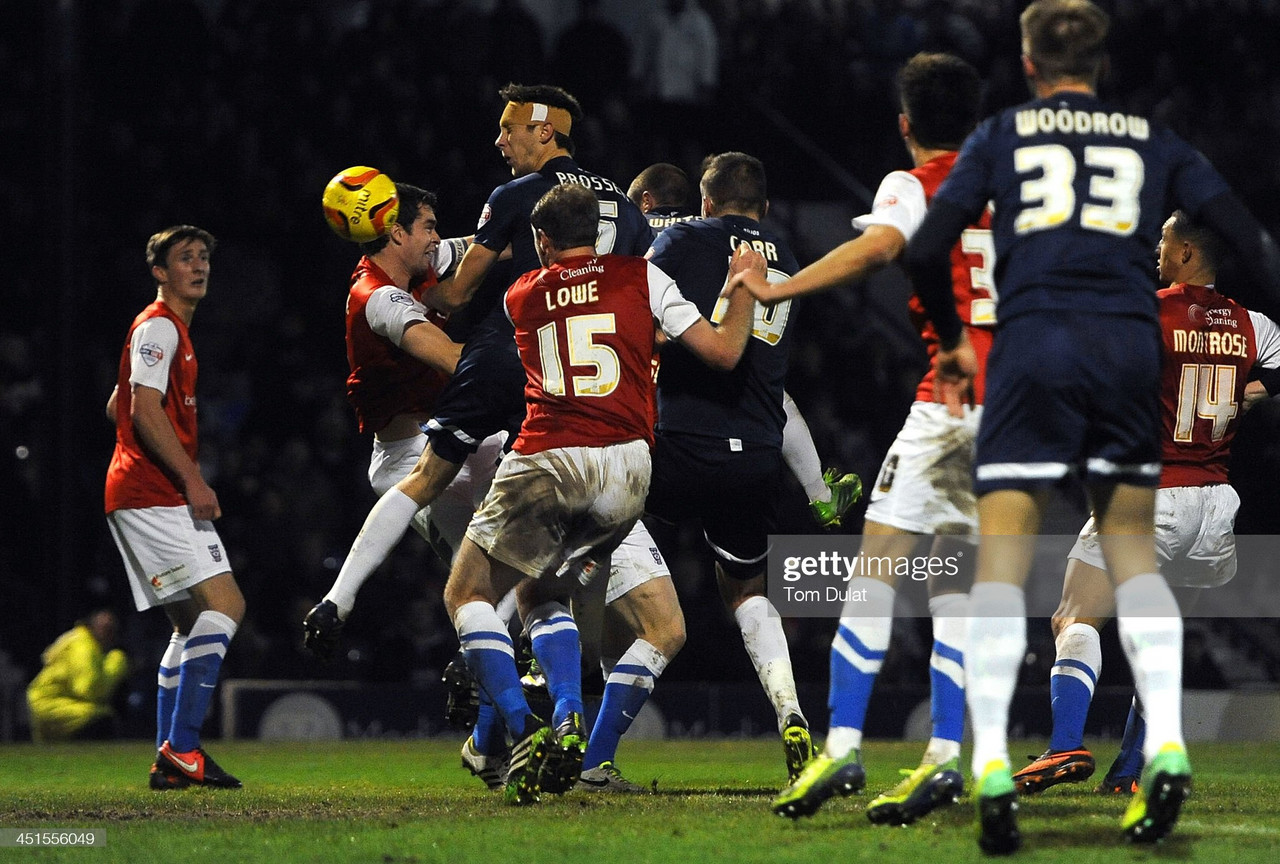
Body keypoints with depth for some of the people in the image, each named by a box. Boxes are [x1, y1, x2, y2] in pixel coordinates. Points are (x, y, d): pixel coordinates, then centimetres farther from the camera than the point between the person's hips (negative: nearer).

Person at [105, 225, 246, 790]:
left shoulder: (173, 330, 24)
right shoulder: (158, 327, -7)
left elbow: (117, 406, 32)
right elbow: (145, 409, -19)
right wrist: (192, 478, -23)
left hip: (162, 498, 11)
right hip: (152, 496, -11)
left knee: (193, 623, 9)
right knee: (224, 602, -18)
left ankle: (170, 761, 8)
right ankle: (180, 748, -23)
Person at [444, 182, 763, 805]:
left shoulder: (519, 298, 13)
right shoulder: (640, 277, 9)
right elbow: (723, 351, 5)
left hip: (549, 462, -3)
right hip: (629, 470, 3)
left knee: (467, 594, 7)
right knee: (543, 595, 23)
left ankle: (526, 734, -11)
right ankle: (569, 725, 1)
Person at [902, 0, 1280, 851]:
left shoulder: (1000, 136, 12)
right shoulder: (1153, 141, 17)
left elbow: (927, 252, 5)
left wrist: (952, 339, 20)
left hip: (1033, 343, -2)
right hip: (1131, 349, 2)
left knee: (1002, 559, -2)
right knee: (1134, 553, 14)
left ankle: (990, 761, -17)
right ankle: (1166, 744, -4)